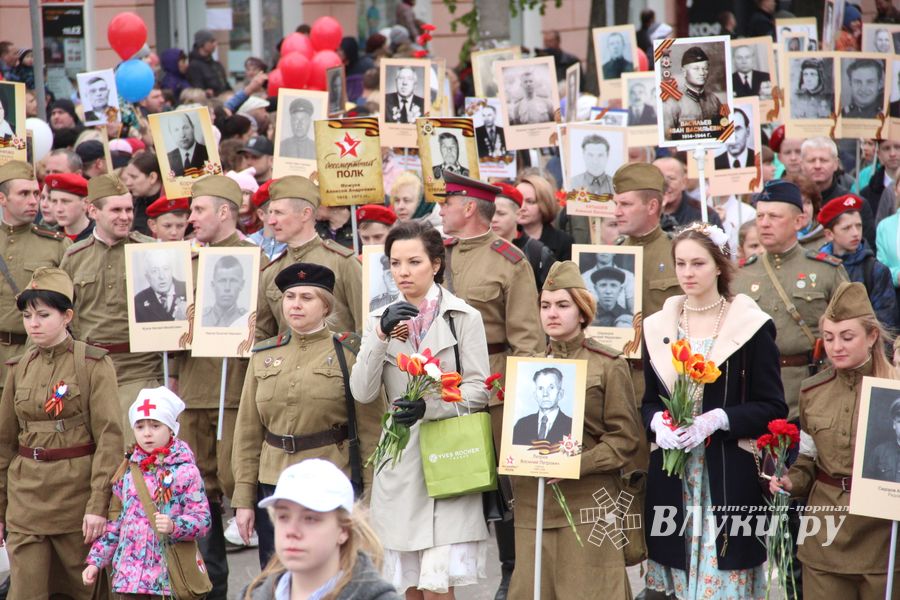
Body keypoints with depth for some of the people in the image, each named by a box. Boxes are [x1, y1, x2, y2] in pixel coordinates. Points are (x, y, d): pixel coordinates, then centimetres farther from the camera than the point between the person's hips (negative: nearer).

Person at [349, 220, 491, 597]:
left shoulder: (464, 318, -2)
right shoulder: (381, 320, 8)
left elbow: (478, 390, -6)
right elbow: (362, 393, -2)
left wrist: (429, 407, -21)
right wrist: (381, 336, -13)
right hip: (399, 461, 4)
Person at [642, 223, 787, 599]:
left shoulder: (752, 326, -2)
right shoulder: (657, 327, 10)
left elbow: (772, 408, -3)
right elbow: (647, 402, 14)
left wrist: (716, 419, -17)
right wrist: (659, 422, -8)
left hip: (730, 476, -3)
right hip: (672, 481, 3)